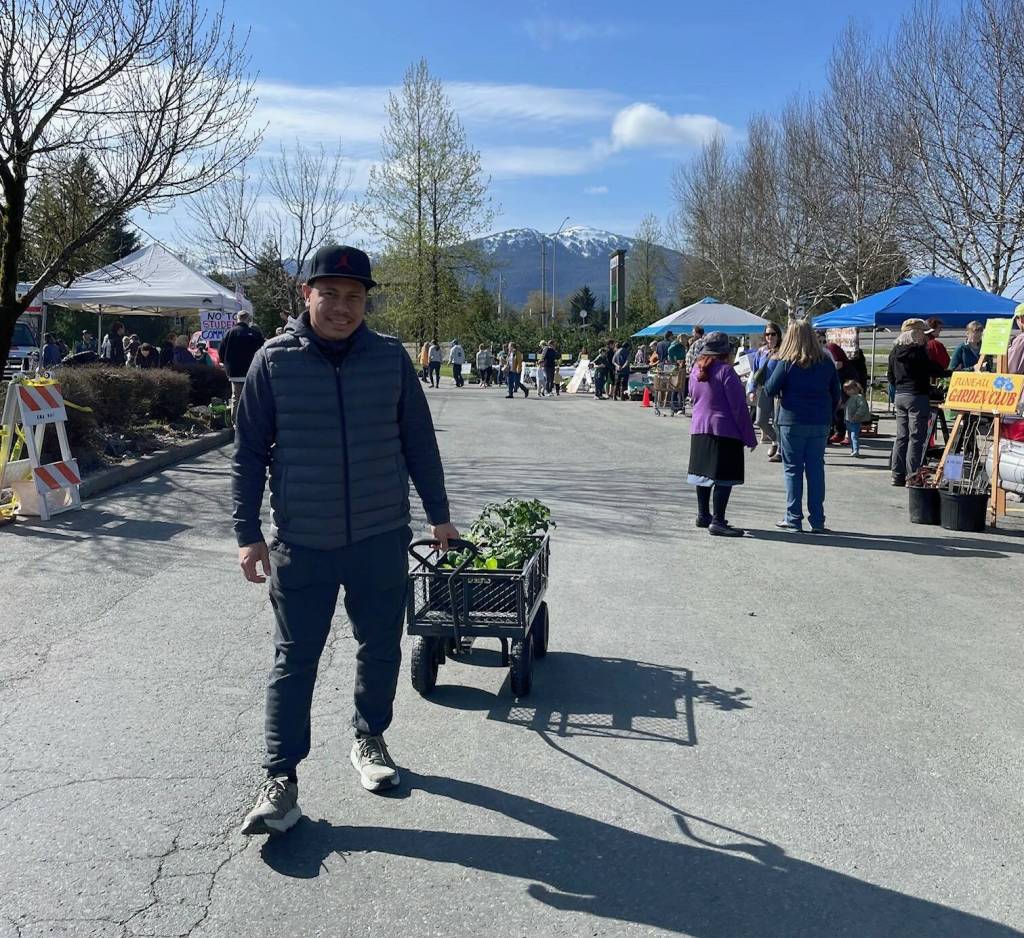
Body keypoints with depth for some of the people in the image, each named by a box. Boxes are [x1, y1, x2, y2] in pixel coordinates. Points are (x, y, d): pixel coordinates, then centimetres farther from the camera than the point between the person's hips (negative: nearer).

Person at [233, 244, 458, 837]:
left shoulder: (391, 358, 0)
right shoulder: (275, 361, -4)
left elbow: (420, 443, 8)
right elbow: (249, 453, 1)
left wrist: (439, 514, 11)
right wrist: (248, 532, -2)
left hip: (381, 538, 2)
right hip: (301, 543, -2)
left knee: (381, 649, 14)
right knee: (295, 660, 3)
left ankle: (370, 741, 36)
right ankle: (282, 777, 14)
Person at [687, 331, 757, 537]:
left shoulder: (696, 370, 8)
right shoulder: (725, 370, -14)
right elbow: (738, 406, -13)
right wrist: (749, 437, -9)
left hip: (699, 429, 8)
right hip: (724, 430, -8)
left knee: (704, 472, 15)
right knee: (724, 476, -6)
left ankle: (703, 515, 24)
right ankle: (717, 522, -10)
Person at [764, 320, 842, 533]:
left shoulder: (786, 363, -9)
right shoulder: (826, 362, 5)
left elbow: (771, 390, -8)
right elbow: (836, 394, 9)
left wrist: (771, 368, 7)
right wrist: (828, 415, 19)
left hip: (792, 422, -3)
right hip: (820, 423, 3)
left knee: (793, 469, 5)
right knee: (816, 469, 7)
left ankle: (794, 518, 7)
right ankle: (817, 520, 10)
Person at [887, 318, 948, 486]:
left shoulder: (895, 351, 10)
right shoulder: (918, 351, -13)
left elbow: (891, 376, 16)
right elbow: (935, 371, -12)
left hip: (900, 396, 8)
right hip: (917, 396, -8)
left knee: (901, 436, 11)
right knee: (916, 437, -4)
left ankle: (897, 475, 12)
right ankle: (911, 477, -5)